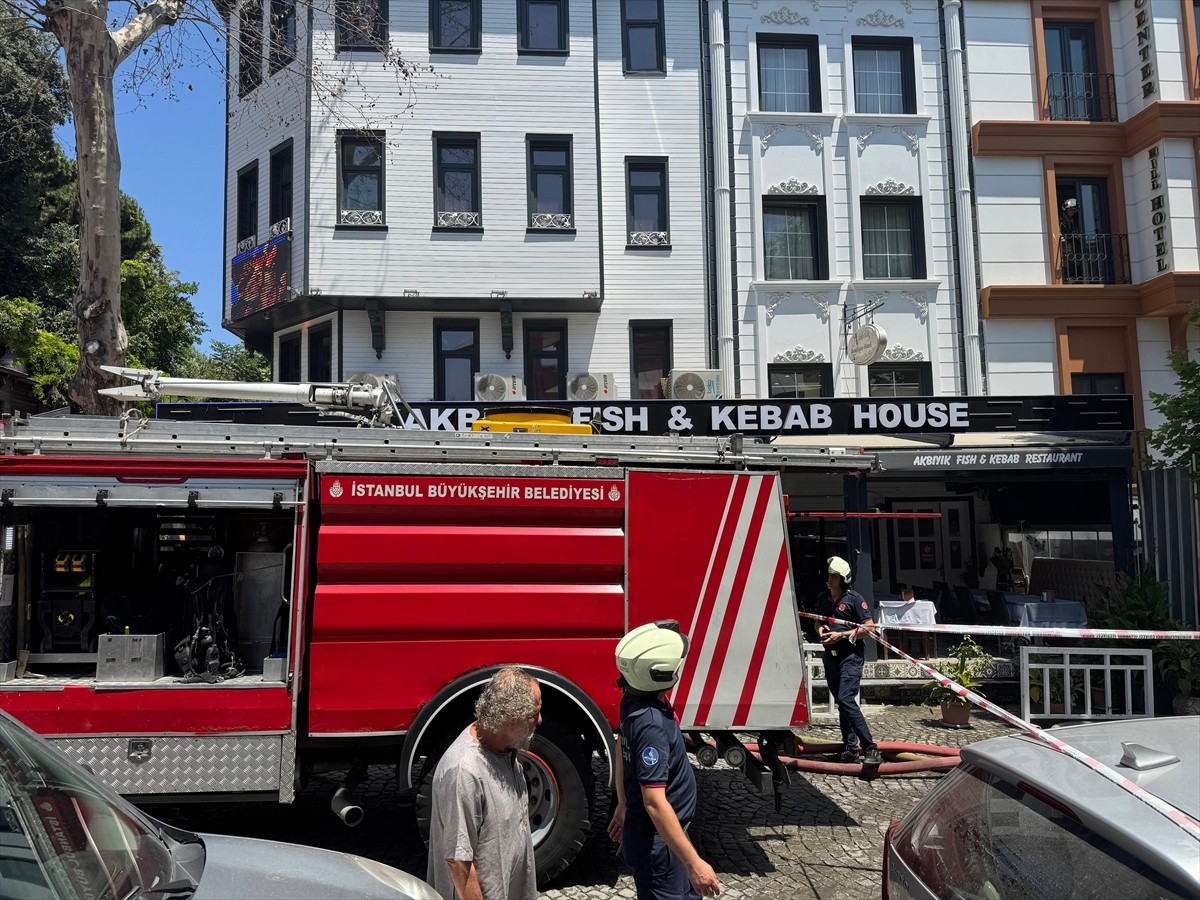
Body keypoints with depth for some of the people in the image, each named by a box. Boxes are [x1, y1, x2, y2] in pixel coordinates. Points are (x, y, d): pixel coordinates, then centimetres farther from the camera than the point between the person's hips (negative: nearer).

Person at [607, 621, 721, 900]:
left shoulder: (634, 700, -3)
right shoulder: (652, 724, -32)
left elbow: (621, 747, 13)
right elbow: (655, 802, -33)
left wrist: (623, 805, 24)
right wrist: (694, 863, -30)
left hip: (665, 834, 9)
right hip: (657, 841, -9)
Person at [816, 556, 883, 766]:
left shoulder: (854, 598, -8)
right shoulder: (822, 599, 11)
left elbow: (869, 627, -10)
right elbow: (817, 622, 25)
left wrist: (842, 635, -16)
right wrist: (820, 629, 1)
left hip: (851, 656, -7)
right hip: (831, 655, 7)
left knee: (846, 699, -18)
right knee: (841, 702, 10)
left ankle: (870, 747, -14)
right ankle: (852, 747, 17)